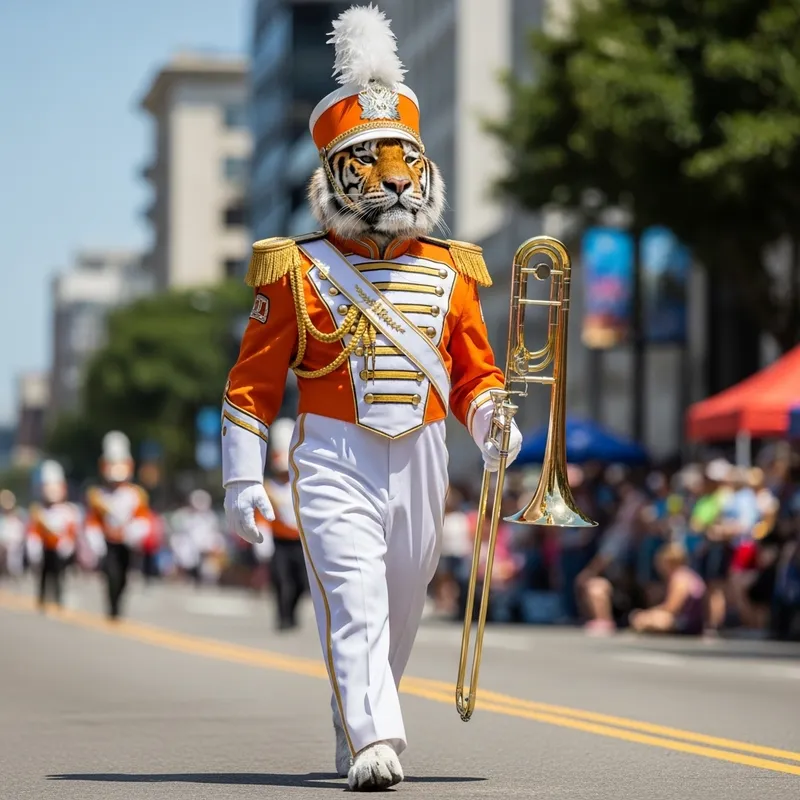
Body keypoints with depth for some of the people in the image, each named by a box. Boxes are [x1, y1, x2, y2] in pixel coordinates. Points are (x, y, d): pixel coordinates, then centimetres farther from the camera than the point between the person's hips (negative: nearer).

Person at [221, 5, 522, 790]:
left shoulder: (449, 272, 11)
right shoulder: (299, 271, 1)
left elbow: (476, 375, 17)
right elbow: (252, 382, 2)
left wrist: (494, 427, -5)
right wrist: (242, 478, -4)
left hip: (420, 460, 4)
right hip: (334, 460, -4)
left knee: (399, 610, 12)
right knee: (353, 602, -19)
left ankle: (353, 731, 31)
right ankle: (374, 743, -26)